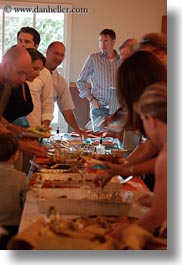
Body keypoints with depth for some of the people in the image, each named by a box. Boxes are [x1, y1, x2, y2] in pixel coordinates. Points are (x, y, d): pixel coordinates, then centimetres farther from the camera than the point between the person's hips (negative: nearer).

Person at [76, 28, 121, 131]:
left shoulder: (121, 60, 8)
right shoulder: (93, 58, 2)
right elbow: (81, 81, 7)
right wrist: (91, 98, -2)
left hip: (117, 109, 2)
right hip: (99, 108, -2)